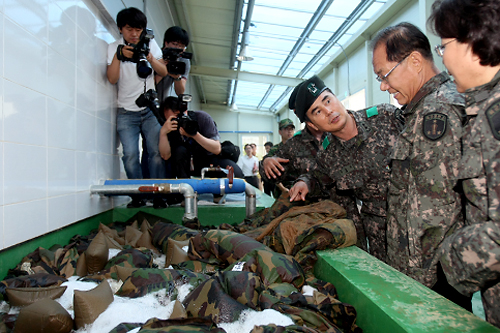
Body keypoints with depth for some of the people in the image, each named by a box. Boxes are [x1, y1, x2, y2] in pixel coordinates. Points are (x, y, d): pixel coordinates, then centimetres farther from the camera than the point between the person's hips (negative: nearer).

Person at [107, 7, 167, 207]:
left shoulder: (150, 44, 9)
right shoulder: (114, 48, 6)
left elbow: (164, 73, 2)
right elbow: (112, 79, -5)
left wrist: (150, 57, -14)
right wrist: (118, 56, -17)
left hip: (150, 110, 1)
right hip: (126, 113, 0)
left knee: (157, 151, -11)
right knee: (130, 155, -12)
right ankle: (138, 195, 0)